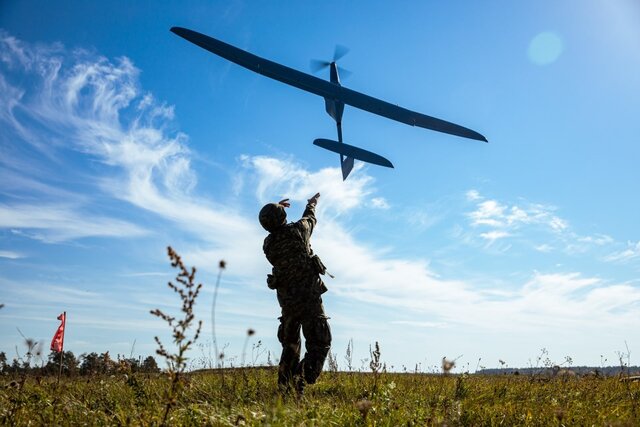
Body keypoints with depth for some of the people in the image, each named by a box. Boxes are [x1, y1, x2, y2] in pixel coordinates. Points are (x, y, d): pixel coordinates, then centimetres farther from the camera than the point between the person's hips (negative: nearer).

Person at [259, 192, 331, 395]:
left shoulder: (268, 244, 2)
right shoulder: (296, 231, -9)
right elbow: (310, 218, 13)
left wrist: (278, 208, 37)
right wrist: (312, 203, 34)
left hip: (286, 300, 5)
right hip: (309, 297, -5)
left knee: (290, 345, 19)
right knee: (319, 344, -2)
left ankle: (284, 387, 17)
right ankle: (300, 382, -17)